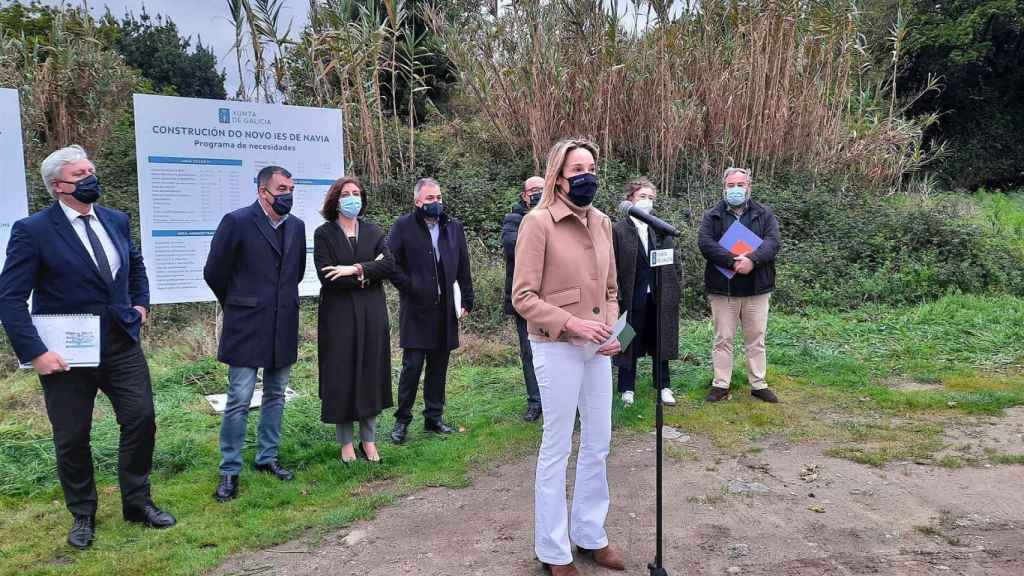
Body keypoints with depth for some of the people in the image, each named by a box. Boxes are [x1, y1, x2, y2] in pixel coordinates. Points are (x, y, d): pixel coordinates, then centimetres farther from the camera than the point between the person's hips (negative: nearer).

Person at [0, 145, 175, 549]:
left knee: (141, 420, 4)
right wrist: (34, 352, -18)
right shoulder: (32, 231, -11)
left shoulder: (117, 220, 5)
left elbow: (136, 264, 25)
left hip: (122, 343, 4)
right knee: (72, 438, 9)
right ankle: (82, 515, 29)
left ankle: (137, 502, 23)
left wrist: (141, 303, 13)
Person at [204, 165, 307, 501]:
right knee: (239, 401, -1)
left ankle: (267, 458, 27)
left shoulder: (296, 227, 6)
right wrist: (236, 305, 8)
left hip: (283, 327, 6)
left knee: (275, 396, 13)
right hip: (246, 327, -5)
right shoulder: (236, 222, -10)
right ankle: (229, 471, 10)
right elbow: (214, 272, -4)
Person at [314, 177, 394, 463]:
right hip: (338, 315, -2)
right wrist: (369, 274, -10)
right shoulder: (323, 234, -1)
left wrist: (356, 269, -18)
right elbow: (327, 277, -12)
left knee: (371, 374, 6)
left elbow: (390, 264, -7)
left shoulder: (373, 232, 8)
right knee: (341, 376, 2)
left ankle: (369, 440, 18)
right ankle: (346, 442, 15)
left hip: (372, 314, 3)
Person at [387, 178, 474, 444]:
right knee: (412, 365, -3)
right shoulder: (404, 226, -1)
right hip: (416, 309, -4)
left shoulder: (454, 227, 11)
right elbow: (390, 263, -4)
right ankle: (402, 420, 12)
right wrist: (409, 287, -10)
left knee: (439, 367, 10)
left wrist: (466, 300, 8)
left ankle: (434, 417, 22)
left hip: (445, 309, 4)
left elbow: (464, 268, 12)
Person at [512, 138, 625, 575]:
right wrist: (571, 324, -22)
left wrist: (612, 330, -1)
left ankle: (590, 534, 34)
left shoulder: (602, 223, 8)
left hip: (597, 348, 7)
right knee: (557, 449, 4)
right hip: (557, 348, -7)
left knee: (598, 444, 15)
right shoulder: (537, 222, -11)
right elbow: (523, 296, -14)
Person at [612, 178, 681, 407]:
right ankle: (627, 389, 21)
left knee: (661, 342, 12)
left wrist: (674, 290, 4)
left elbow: (673, 261, 9)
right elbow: (613, 266, -8)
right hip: (632, 297, -3)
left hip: (660, 297, 3)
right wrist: (617, 298, -12)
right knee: (630, 343, 8)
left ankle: (664, 386, 26)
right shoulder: (618, 229, -5)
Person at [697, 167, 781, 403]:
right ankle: (720, 385, 15)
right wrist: (732, 261, -23)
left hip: (756, 288, 1)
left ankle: (758, 384, 20)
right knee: (723, 339, 6)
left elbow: (772, 241, -7)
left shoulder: (765, 214, 7)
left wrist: (752, 259, -24)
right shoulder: (712, 216, 4)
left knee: (756, 340, 10)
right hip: (722, 288, -1)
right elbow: (705, 243, -12)